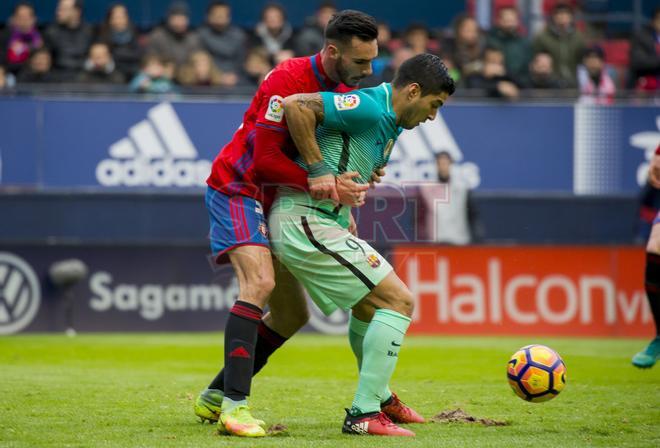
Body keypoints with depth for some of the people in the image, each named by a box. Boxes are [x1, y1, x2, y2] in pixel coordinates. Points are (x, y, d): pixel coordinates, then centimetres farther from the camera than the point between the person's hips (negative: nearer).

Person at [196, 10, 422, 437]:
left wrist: (347, 186, -11)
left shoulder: (345, 90, 3)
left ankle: (214, 396, 21)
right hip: (238, 189, -9)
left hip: (274, 202, 9)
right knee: (260, 282, -29)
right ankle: (235, 405, -33)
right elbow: (265, 159, -26)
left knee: (293, 314, 10)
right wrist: (321, 181, -32)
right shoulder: (288, 79, -24)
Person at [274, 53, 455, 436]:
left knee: (369, 304, 26)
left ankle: (378, 398, 42)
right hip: (307, 222, -11)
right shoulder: (370, 108, -15)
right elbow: (295, 106, -24)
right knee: (399, 301, -10)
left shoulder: (389, 124, 16)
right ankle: (364, 415, -9)